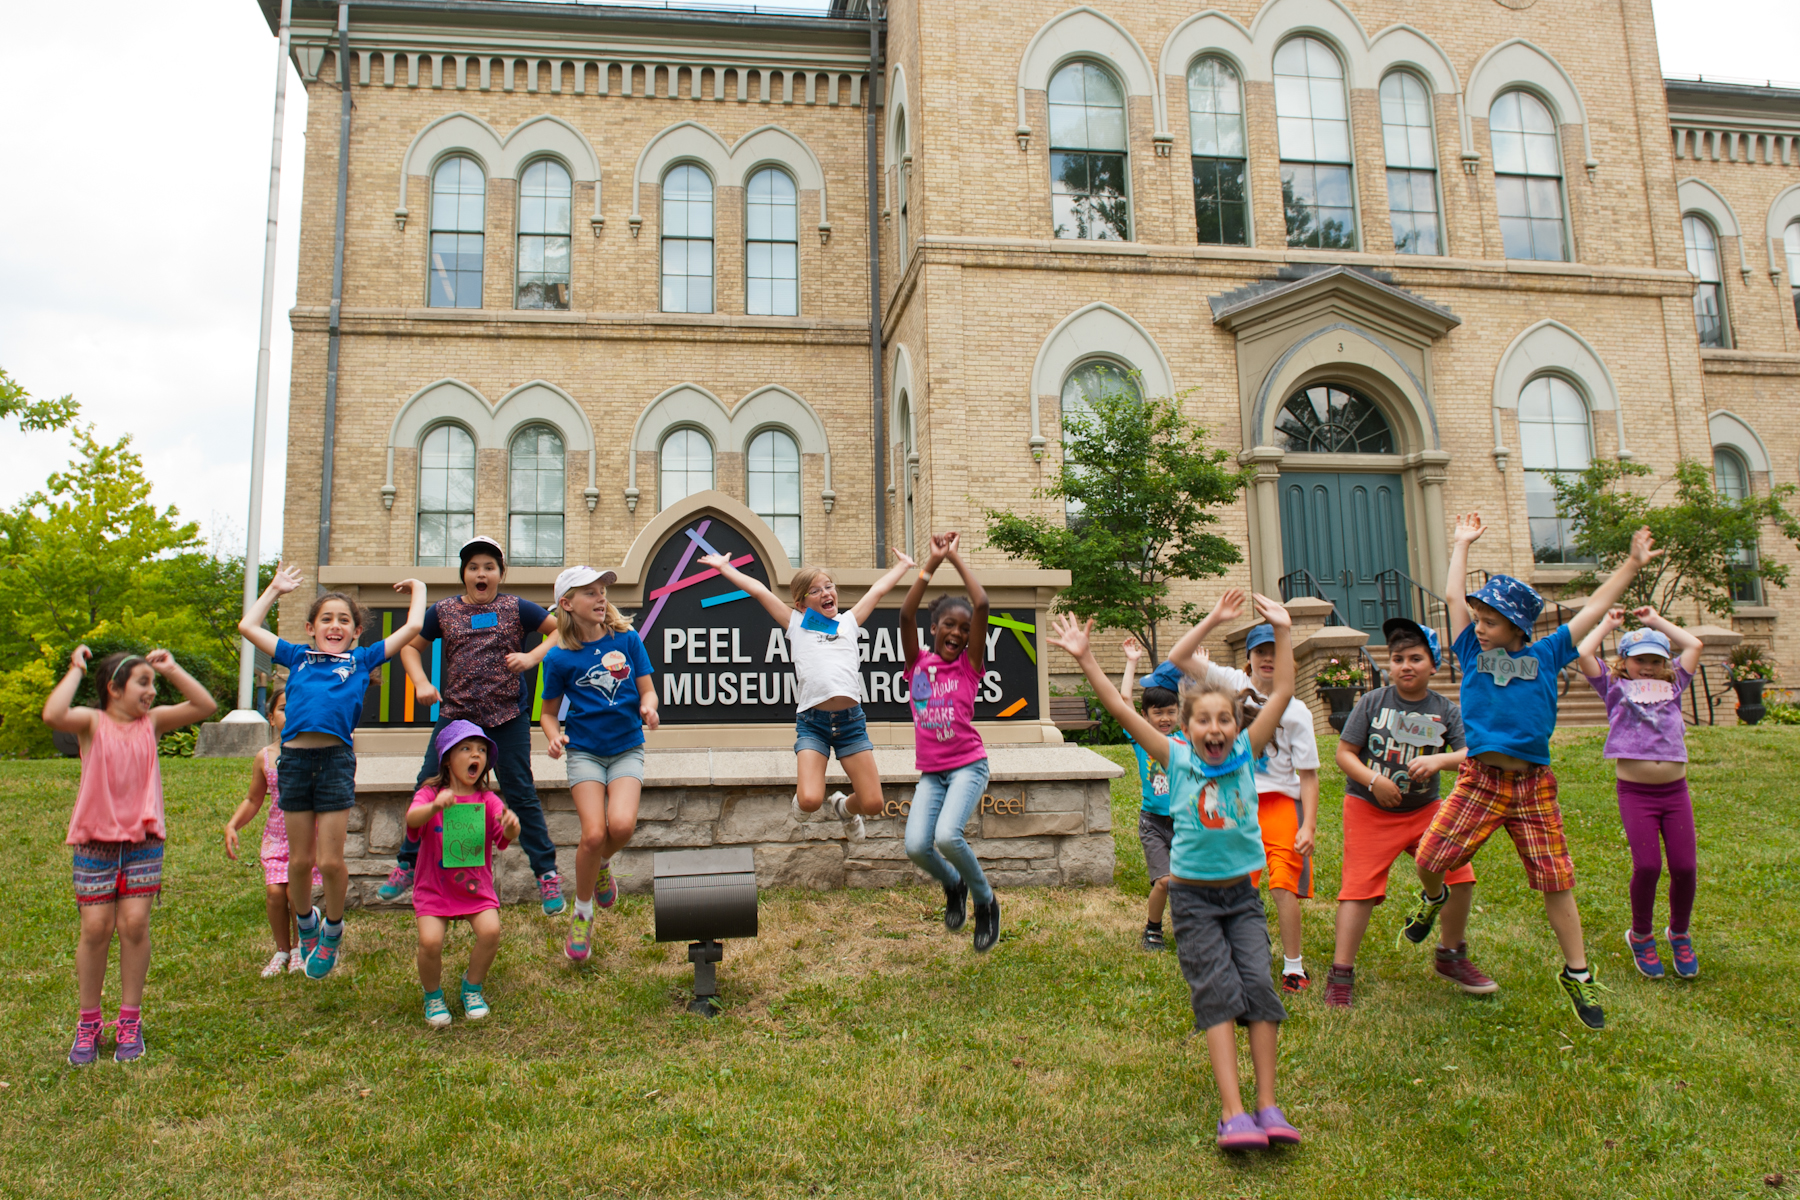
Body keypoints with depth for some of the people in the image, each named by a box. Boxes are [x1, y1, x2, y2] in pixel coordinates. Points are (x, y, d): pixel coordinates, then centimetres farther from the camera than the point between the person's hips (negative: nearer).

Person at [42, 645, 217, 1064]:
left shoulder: (152, 721, 6)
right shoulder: (92, 722, -3)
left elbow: (205, 706, -1)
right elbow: (53, 714, -24)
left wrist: (171, 669, -1)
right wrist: (76, 669, -14)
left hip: (143, 841, 2)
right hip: (95, 841, -2)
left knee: (135, 924, -2)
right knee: (95, 928, 0)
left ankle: (130, 1020, 10)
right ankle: (88, 1022, 17)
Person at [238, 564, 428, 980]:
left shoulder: (362, 660, 15)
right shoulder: (297, 657, 19)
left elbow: (412, 627, 15)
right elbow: (248, 626, 24)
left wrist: (418, 588, 28)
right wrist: (275, 589, 31)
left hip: (336, 759, -2)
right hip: (295, 758, 2)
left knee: (330, 861, -1)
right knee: (300, 860, 8)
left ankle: (332, 929, 24)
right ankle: (306, 923, 34)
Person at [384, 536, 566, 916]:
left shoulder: (516, 609, 0)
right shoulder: (443, 611, 6)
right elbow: (411, 647, 18)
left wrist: (533, 657, -13)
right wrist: (421, 683, 1)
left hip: (507, 717, -2)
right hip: (455, 713, 2)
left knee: (520, 794, 1)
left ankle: (547, 874, 8)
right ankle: (408, 864, 24)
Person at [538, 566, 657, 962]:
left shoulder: (627, 639, -1)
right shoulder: (560, 658, -3)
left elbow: (647, 692, 4)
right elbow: (549, 712, 7)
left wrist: (648, 708, -19)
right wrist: (554, 736, -14)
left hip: (627, 748, 1)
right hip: (584, 751, -1)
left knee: (622, 825, -22)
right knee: (594, 833, -14)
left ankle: (603, 864, 16)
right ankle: (582, 915, 11)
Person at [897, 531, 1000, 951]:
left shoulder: (969, 666, -1)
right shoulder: (917, 664, 5)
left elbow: (982, 605, -11)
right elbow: (906, 614, -9)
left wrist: (956, 558, -5)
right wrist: (932, 562, -10)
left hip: (968, 765, -3)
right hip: (931, 771, 3)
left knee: (947, 836, -24)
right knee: (916, 846, -15)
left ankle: (985, 901, 4)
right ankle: (953, 885, 20)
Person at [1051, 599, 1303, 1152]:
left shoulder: (1245, 754, -2)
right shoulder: (1177, 759, -7)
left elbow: (1282, 694, -4)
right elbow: (1121, 710, -11)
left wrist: (1282, 632, -7)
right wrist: (1086, 659, -15)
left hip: (1242, 894, 2)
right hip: (1194, 897, -2)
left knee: (1258, 984, -9)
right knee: (1218, 992, -9)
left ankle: (1268, 1106, -3)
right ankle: (1233, 1113, -12)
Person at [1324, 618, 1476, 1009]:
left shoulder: (1446, 710, -1)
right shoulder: (1372, 702, -5)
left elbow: (1471, 753, -13)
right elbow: (1344, 752, -6)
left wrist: (1439, 760, -31)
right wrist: (1374, 781, -20)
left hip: (1424, 809, 3)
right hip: (1369, 810, -2)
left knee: (1459, 876, -5)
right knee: (1359, 887, -8)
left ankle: (1451, 957, 20)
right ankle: (1340, 975, -1)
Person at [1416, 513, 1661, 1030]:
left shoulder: (1545, 655, 5)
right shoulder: (1473, 651, 6)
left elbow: (1594, 608, 12)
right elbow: (1453, 595, 10)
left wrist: (1633, 564, 14)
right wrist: (1463, 543, 20)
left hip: (1534, 785, 0)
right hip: (1479, 779, 0)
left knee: (1556, 882, 3)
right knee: (1429, 859, -9)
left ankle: (1577, 974, 20)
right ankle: (1434, 900, 26)